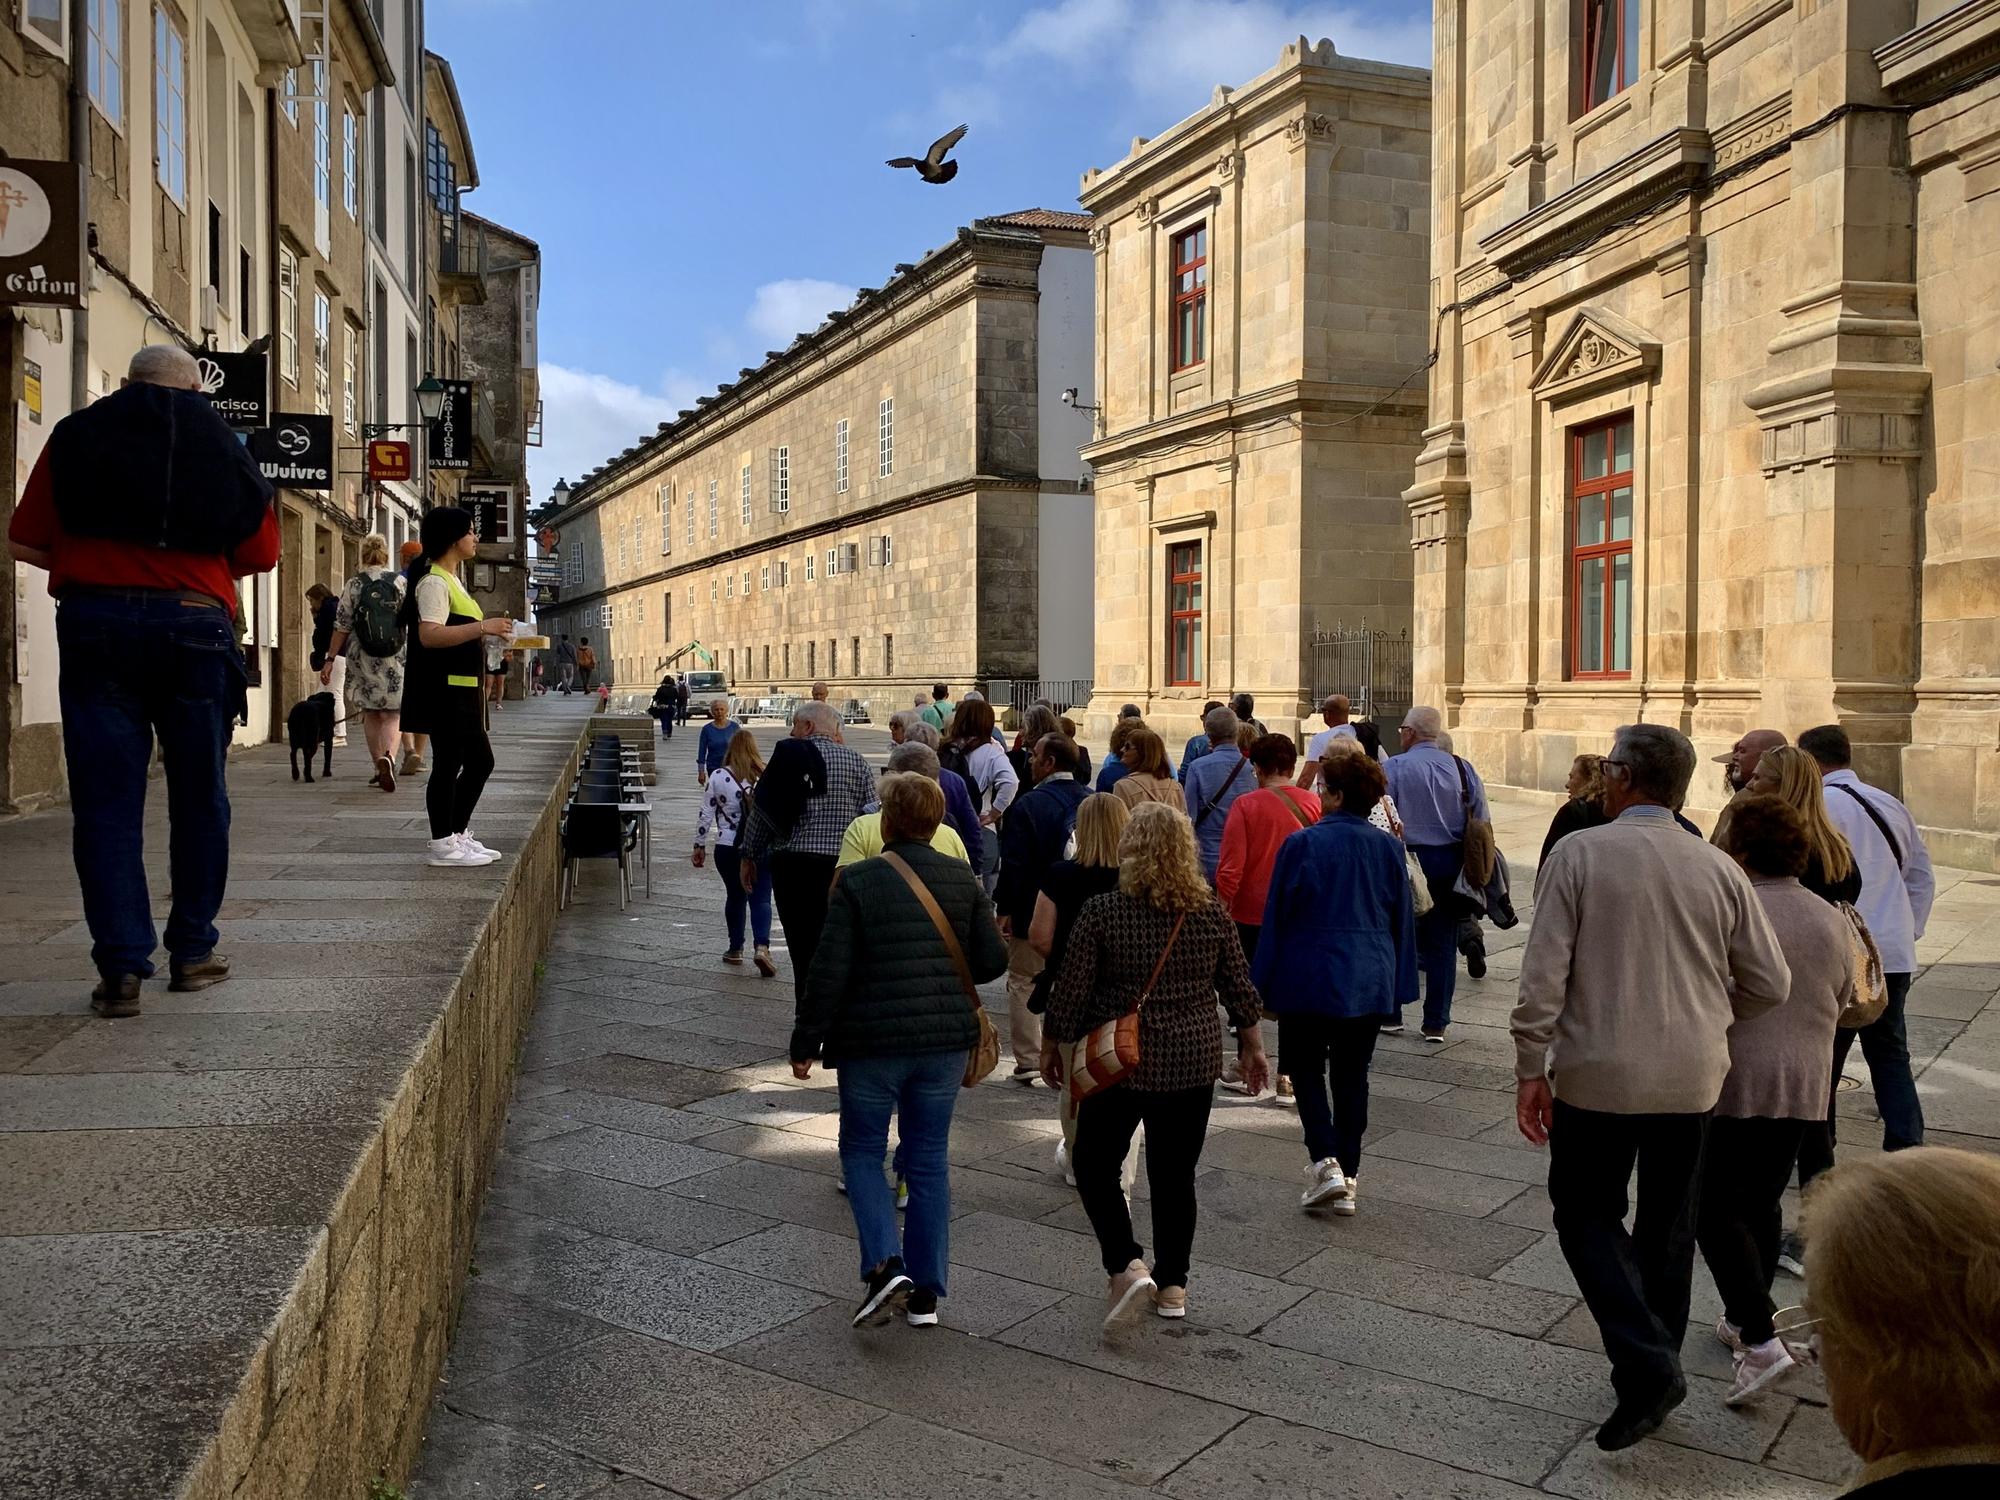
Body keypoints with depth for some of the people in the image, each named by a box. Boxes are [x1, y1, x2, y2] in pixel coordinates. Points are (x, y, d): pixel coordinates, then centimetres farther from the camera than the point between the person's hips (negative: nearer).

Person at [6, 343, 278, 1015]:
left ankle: (122, 967, -5)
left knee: (107, 802, 1)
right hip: (195, 625, 1)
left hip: (95, 620, 0)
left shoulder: (77, 433, 9)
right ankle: (192, 952, 16)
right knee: (198, 798, 11)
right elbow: (262, 553, 11)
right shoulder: (224, 445, 11)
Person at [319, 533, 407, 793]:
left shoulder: (354, 584, -1)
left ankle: (379, 766, 15)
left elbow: (342, 626, -2)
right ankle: (389, 756, -24)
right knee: (393, 713, 2)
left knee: (370, 714, 13)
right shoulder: (401, 582, -1)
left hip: (364, 659, 1)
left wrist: (330, 659, 4)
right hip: (397, 659, -1)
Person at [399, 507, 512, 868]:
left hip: (460, 689, 11)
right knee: (447, 763, -4)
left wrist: (488, 634, 13)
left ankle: (457, 834, 23)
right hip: (442, 689, -11)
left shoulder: (450, 579, 18)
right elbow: (429, 635, -25)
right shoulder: (433, 581, -14)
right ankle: (442, 844, 4)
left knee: (480, 761, 14)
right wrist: (482, 627, -25)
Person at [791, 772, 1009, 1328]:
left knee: (862, 1149, 14)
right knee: (929, 1157, 13)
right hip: (945, 1041, 3)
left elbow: (829, 972, -13)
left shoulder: (856, 882, -11)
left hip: (872, 1041, -3)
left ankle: (885, 1267, -3)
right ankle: (925, 1294, 17)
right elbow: (992, 959, 1)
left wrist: (806, 1043, -4)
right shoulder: (963, 879, 0)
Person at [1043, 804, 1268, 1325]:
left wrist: (1055, 1047, 6)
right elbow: (1239, 987, 5)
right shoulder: (1210, 911, -3)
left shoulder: (1102, 911, -13)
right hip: (1194, 1062, 3)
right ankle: (1172, 1286, 21)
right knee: (1175, 1174, 14)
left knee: (1095, 1165, 13)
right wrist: (1252, 1045, 19)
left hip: (1122, 1064, -3)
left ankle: (1127, 1266, -2)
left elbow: (1070, 991, -9)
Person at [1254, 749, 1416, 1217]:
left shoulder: (1301, 844, -12)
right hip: (1370, 983, 4)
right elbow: (1402, 920, 8)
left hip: (1310, 978, -4)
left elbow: (1276, 916, -8)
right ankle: (1347, 1180, 15)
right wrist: (1399, 983, 16)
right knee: (1352, 1076, 12)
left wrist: (1264, 984, 0)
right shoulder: (1388, 848, 2)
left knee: (1306, 1069, 10)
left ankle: (1324, 1161, -7)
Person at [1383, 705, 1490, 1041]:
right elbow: (1482, 821, 5)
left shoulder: (1394, 767, -8)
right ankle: (1435, 1023, 12)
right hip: (1451, 862, 3)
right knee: (1442, 943, 9)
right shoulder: (1462, 768, 4)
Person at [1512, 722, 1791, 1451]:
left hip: (1599, 1075, -3)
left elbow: (1543, 973, -14)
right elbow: (1771, 983, 4)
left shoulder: (1579, 853, -11)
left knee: (1588, 1216, 12)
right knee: (1668, 1225, 18)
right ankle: (1656, 1370, 30)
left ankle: (1646, 1363, -4)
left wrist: (1530, 1070, -6)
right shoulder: (1718, 867, -1)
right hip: (1691, 1079, 4)